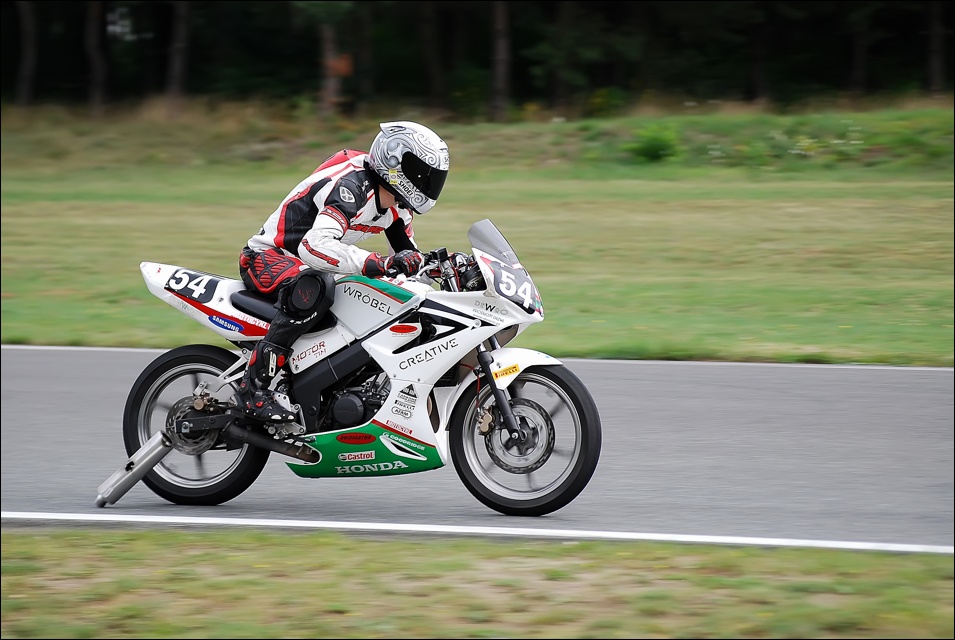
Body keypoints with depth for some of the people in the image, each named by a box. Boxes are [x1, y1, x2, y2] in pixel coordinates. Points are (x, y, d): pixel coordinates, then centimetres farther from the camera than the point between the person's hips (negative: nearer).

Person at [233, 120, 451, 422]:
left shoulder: (395, 203, 3)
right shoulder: (352, 187, -28)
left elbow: (408, 255, 15)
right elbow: (315, 246, -43)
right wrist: (376, 263, -50)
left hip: (306, 263, 10)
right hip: (269, 256, -10)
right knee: (316, 288, -41)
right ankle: (254, 386, -37)